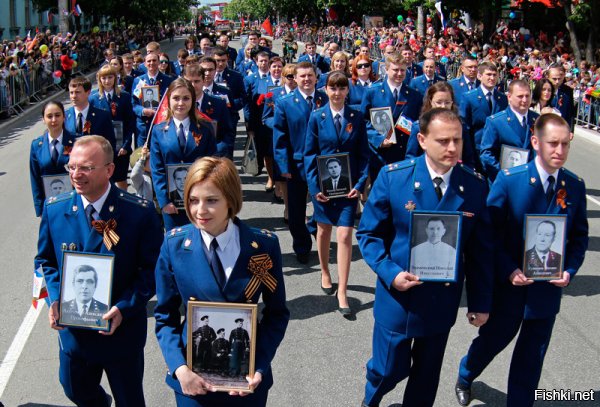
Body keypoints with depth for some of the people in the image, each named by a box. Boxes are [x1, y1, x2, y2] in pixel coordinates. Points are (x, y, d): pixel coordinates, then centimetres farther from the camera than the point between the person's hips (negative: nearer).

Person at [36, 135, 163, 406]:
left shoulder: (139, 213, -18)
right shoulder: (54, 209, -7)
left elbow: (152, 268, -12)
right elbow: (45, 260, 6)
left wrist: (124, 308, -24)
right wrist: (54, 298, -11)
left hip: (122, 328, -3)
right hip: (72, 328, 4)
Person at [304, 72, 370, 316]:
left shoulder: (357, 117, -1)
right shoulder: (316, 117, -2)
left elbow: (363, 154, 1)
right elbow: (309, 153, -1)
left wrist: (360, 183, -9)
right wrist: (313, 185, -9)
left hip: (348, 185, -1)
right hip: (323, 184, 1)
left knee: (345, 235, -8)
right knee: (323, 230, 17)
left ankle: (342, 292, -2)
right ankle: (325, 273, 40)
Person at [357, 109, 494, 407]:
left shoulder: (475, 186, -7)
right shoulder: (393, 177, -12)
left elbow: (481, 250, 0)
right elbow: (369, 233, -6)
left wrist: (481, 302, 1)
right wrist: (390, 273, -20)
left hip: (444, 301, 2)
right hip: (398, 296, -2)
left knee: (427, 377, 17)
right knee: (389, 370, 12)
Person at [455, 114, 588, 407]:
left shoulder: (575, 186, -2)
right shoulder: (509, 180, -13)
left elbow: (580, 236, 4)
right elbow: (491, 233, -11)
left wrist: (570, 270, -11)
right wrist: (509, 271, -19)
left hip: (548, 287, 2)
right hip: (509, 284, -2)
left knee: (532, 356, 13)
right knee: (492, 340, 18)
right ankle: (464, 378, 48)